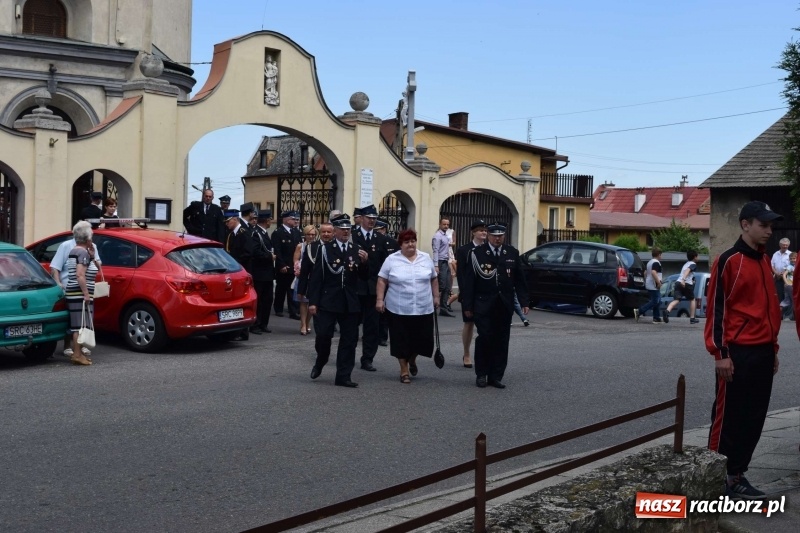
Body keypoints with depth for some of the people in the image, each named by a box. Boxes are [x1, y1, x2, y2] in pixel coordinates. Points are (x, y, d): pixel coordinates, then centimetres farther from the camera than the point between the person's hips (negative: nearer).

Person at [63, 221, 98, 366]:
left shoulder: (74, 251, 17)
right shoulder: (83, 252, -12)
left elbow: (90, 270, 23)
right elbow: (80, 275, -22)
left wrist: (91, 256, 10)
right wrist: (86, 293, -22)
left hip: (73, 293, 10)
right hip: (80, 294, -10)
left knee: (77, 325, 12)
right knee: (81, 325, -10)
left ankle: (77, 353, 15)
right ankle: (77, 355, -12)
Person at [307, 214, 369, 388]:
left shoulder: (357, 250, 7)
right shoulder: (325, 249, -1)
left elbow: (364, 277, 7)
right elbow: (316, 277, -4)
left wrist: (364, 262, -13)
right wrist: (312, 301, -9)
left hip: (350, 302, 3)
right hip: (328, 301, -3)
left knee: (349, 339, 4)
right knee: (323, 335, -4)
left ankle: (343, 376, 11)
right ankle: (319, 363, 25)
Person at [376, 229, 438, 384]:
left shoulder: (426, 258, 5)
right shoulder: (392, 260, -3)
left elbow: (434, 279, 13)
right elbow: (382, 280, -2)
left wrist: (436, 296, 9)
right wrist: (380, 299, -8)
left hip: (423, 309, 2)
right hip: (398, 309, -2)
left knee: (422, 339, 4)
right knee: (401, 340, 3)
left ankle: (412, 359, 32)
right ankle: (404, 370, 15)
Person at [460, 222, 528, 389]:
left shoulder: (512, 253, 7)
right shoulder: (477, 253, -2)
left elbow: (519, 280, 10)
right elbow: (469, 281, -3)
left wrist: (524, 302, 4)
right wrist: (467, 305, -7)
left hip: (504, 305, 3)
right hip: (484, 305, -3)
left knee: (501, 341, 4)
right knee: (485, 338, -4)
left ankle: (496, 376, 11)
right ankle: (481, 374, 10)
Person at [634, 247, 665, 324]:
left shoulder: (649, 262, 16)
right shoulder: (656, 263, -14)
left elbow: (645, 272, 23)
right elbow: (653, 272, -28)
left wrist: (646, 281, 29)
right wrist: (659, 282, -23)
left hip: (649, 285, 10)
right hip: (654, 286, -10)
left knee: (657, 301, 13)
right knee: (654, 302, -7)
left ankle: (656, 318, 11)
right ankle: (639, 311, -12)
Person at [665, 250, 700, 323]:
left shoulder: (685, 264, 29)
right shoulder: (693, 264, 4)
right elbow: (687, 270, -15)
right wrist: (684, 279, -31)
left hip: (678, 282, 6)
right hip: (687, 284, -6)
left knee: (676, 300, -9)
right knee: (692, 300, 16)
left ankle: (667, 311, -38)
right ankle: (692, 318, 18)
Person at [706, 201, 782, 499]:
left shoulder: (765, 262, 15)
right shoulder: (728, 261, -9)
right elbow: (717, 308, -12)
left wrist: (773, 348, 17)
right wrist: (720, 353, -15)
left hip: (763, 353, 8)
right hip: (737, 352, -8)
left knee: (754, 417, 10)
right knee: (729, 417, -2)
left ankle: (737, 475, 19)